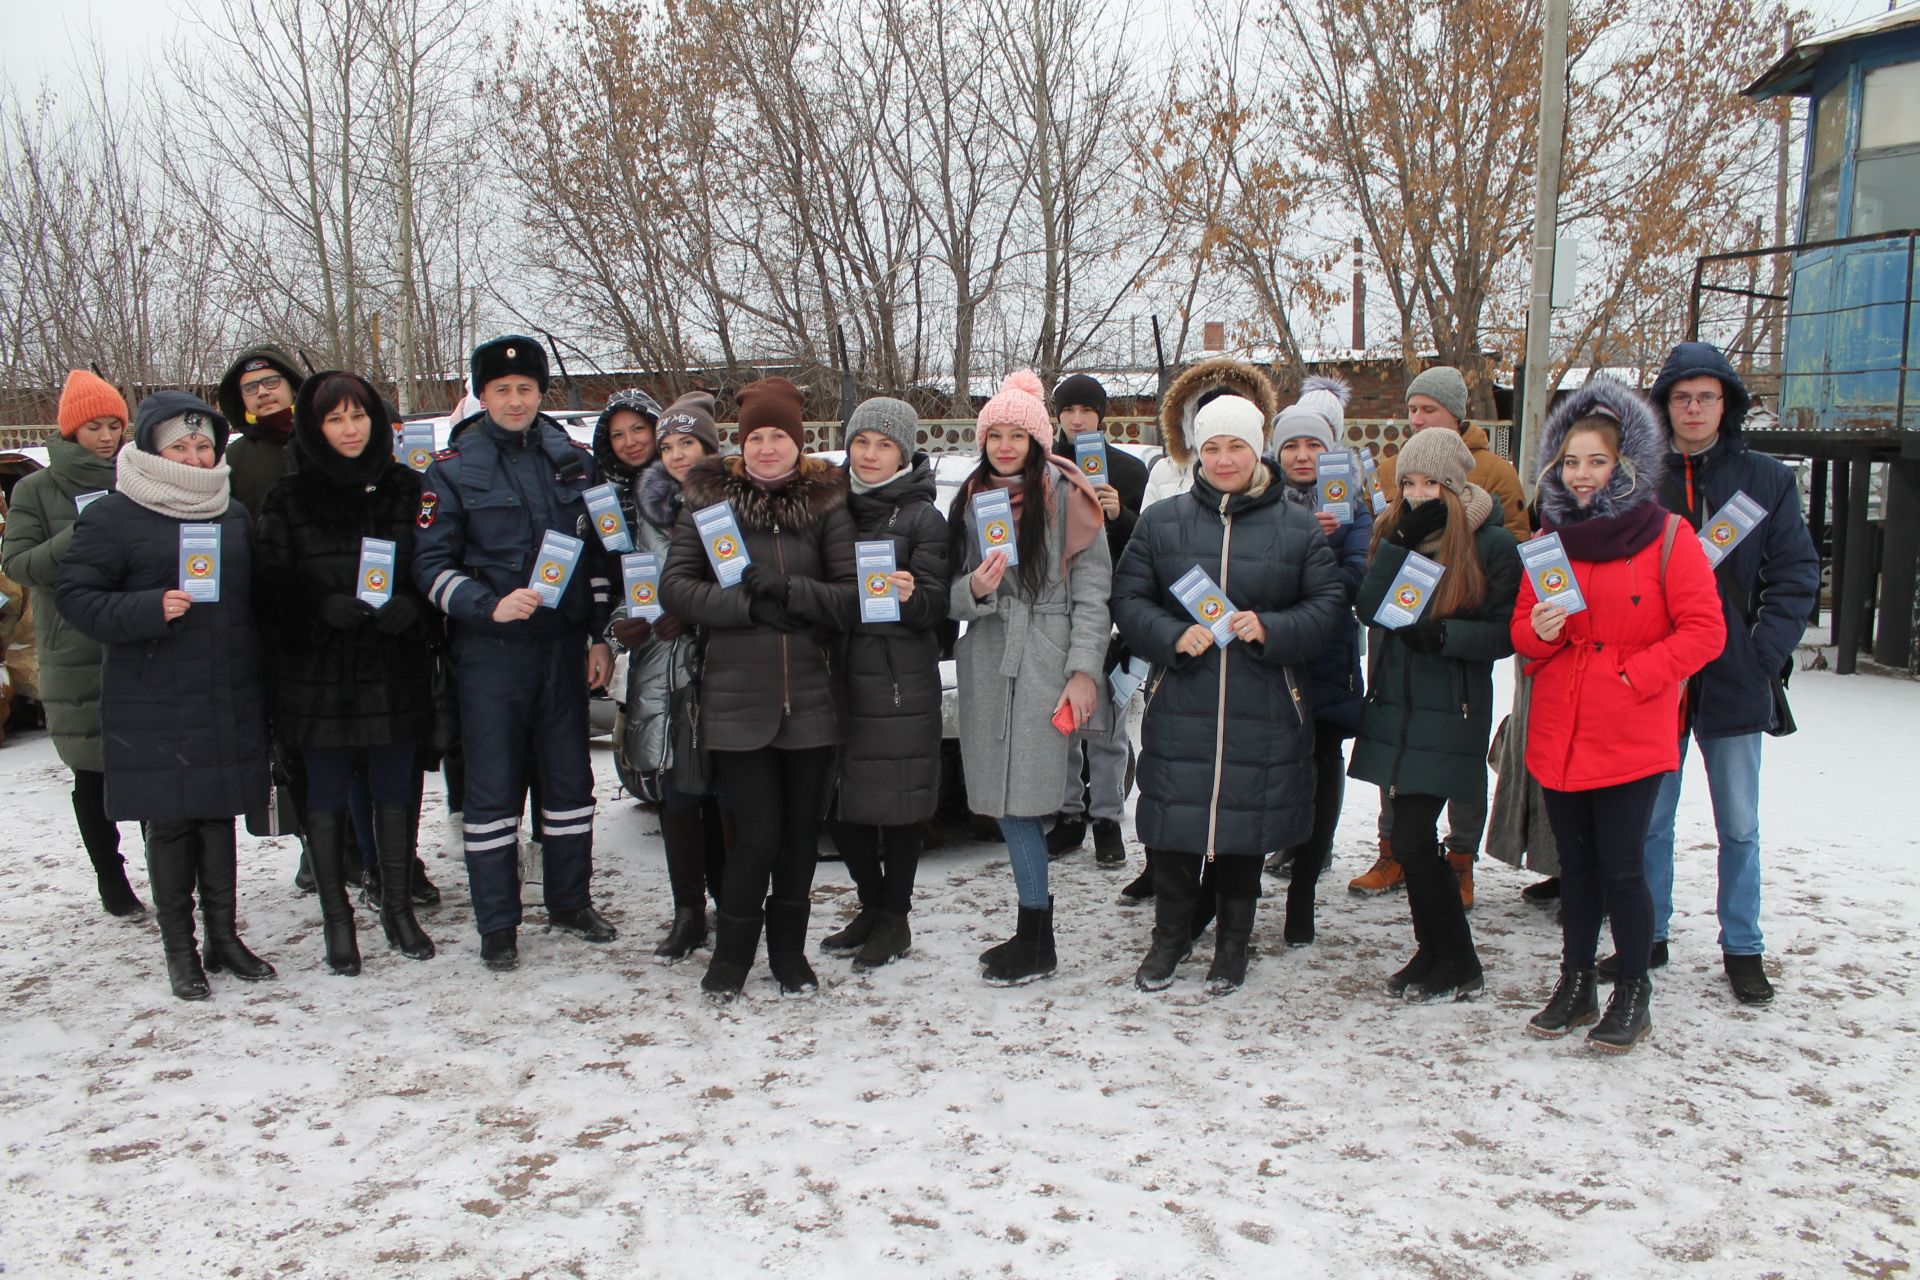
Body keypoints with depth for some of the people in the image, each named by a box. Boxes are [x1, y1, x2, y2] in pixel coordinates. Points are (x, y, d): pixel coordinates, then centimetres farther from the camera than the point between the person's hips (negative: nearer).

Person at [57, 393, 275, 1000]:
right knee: (169, 824, 3)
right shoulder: (112, 516, -4)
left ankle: (224, 934, 24)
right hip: (153, 707, -4)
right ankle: (179, 949, 16)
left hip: (229, 701, 4)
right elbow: (76, 596, -6)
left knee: (219, 816, 11)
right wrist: (146, 611, -23)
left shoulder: (234, 515, 12)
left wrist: (259, 679, 14)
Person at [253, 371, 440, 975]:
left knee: (395, 790, 9)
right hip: (317, 674, -1)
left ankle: (399, 907, 24)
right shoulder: (288, 499, 0)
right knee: (327, 797, 7)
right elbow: (269, 586, -3)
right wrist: (322, 607, -20)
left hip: (395, 670, 1)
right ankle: (336, 917, 20)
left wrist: (411, 606, -15)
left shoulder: (407, 489, 4)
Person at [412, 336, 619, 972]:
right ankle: (497, 923, 13)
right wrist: (490, 607, -19)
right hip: (490, 650, -3)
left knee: (570, 776, 11)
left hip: (564, 645, 3)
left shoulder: (575, 462, 8)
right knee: (492, 787, 1)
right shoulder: (453, 469, -2)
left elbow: (599, 554, 13)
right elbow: (431, 565, -5)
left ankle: (571, 901, 27)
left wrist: (601, 637, 9)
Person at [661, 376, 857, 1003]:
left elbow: (854, 592, -2)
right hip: (738, 698, -1)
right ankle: (731, 956, 18)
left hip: (812, 695, 2)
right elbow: (675, 586, -2)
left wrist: (790, 592, -17)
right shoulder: (709, 500, 4)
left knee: (802, 830, 10)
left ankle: (789, 951, 29)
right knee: (756, 833, -4)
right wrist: (749, 606, -14)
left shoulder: (826, 505, 5)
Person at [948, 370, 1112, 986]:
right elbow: (952, 597, 13)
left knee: (1020, 799, -7)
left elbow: (1093, 589, -6)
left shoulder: (1066, 498, -3)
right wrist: (973, 589, -9)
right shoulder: (969, 501, 12)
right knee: (1005, 800, 7)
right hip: (986, 661, 5)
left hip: (1044, 662, -5)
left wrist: (1084, 670, -12)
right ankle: (1034, 927, 20)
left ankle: (1038, 943, 5)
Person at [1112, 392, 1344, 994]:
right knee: (1175, 825, 4)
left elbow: (1328, 604, 2)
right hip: (1180, 703, 0)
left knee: (1246, 826, 9)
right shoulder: (1161, 521, 5)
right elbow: (1128, 598, 3)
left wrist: (1271, 628, -15)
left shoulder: (1297, 527, 4)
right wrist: (1172, 636, -15)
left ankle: (1233, 943, 29)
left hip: (1262, 712, 0)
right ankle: (1170, 935, 26)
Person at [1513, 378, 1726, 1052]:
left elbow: (1705, 630, -8)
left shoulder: (1665, 536, -6)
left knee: (1620, 868, -1)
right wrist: (1539, 631, -10)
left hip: (1631, 735, -4)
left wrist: (1634, 674, -15)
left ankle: (1632, 996, 17)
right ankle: (1575, 984, 27)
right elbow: (1523, 629, 13)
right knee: (1576, 865, 14)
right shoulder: (1549, 538, 8)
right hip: (1558, 731, 5)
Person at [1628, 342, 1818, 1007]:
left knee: (1739, 828, 9)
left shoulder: (1767, 479, 2)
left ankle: (1743, 949, 22)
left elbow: (1797, 575, 2)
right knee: (1649, 821, 10)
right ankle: (1649, 936, 24)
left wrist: (1764, 655, -8)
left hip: (1736, 684, 0)